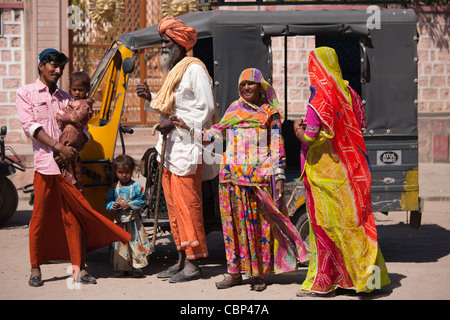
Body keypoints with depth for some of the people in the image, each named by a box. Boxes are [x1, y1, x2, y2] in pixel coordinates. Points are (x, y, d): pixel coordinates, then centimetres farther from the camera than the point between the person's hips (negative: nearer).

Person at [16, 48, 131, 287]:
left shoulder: (66, 98, 18)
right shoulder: (26, 94, 6)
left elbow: (82, 130, 14)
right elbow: (30, 126, -7)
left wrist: (73, 148, -8)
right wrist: (58, 147, -17)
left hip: (70, 162, 3)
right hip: (45, 162, -3)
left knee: (73, 216, 1)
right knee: (41, 216, 0)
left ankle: (79, 268, 3)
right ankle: (35, 269, 10)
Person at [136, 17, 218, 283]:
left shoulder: (194, 69, -9)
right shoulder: (173, 71, 20)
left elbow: (206, 108, -15)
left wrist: (176, 123, -17)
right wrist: (151, 98, 11)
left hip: (187, 148, -10)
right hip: (169, 147, 10)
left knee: (188, 205, -8)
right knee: (174, 206, 11)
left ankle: (193, 264, -5)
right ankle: (182, 260, 17)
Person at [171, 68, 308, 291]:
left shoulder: (270, 113, 8)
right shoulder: (234, 109, 16)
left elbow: (277, 147, 4)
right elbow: (216, 134, 14)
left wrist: (279, 176, -2)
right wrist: (188, 128, 8)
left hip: (259, 176, -3)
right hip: (232, 175, 3)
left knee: (259, 223, -3)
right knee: (233, 222, 2)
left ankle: (259, 273, 5)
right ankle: (234, 272, 8)